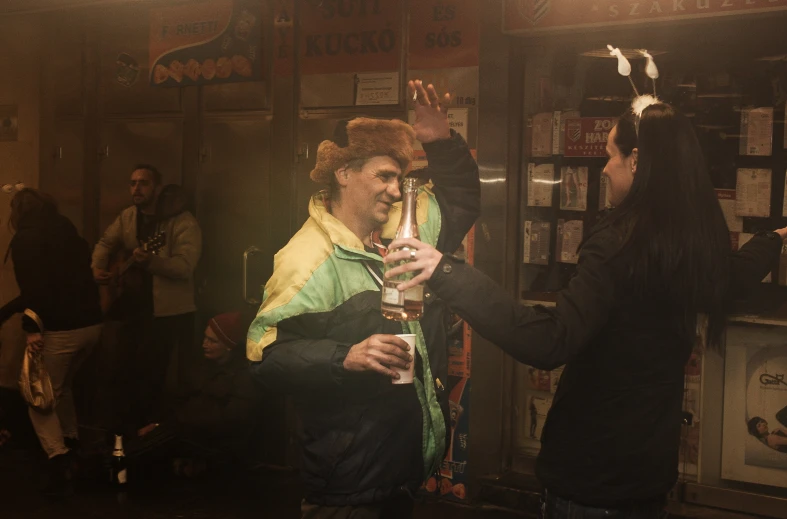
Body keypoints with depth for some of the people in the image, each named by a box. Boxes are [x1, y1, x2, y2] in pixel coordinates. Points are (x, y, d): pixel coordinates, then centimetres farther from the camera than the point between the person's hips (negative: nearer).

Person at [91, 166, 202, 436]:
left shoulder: (183, 222, -15)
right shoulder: (127, 216, 7)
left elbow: (185, 265, -24)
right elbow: (106, 242, 18)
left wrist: (151, 260, -37)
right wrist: (98, 267, -1)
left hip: (169, 312, -6)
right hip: (134, 307, 6)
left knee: (151, 374, -3)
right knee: (126, 369, 11)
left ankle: (139, 429, 16)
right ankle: (120, 429, 26)